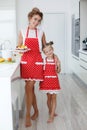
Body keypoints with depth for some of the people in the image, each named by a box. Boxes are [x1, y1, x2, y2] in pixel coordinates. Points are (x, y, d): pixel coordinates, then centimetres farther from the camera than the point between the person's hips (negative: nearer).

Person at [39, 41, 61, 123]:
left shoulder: (56, 60, -3)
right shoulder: (44, 60, -4)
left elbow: (58, 71, 1)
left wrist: (58, 66, -17)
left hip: (54, 80, 0)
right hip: (46, 80, 0)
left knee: (54, 98, 2)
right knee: (49, 97, 12)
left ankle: (51, 116, 8)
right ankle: (51, 111, 33)